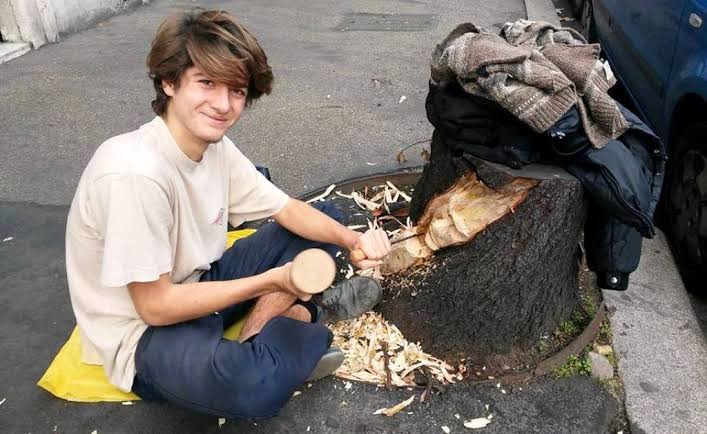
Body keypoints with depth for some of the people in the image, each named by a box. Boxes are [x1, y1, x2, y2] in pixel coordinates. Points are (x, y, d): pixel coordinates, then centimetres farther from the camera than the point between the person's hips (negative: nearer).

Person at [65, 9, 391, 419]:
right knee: (254, 384, -40)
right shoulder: (134, 173, -30)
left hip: (200, 284, 8)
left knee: (329, 216, 6)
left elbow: (290, 210, 0)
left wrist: (353, 240, -20)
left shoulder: (217, 148, -6)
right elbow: (155, 306, -25)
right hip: (146, 331, -8)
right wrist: (271, 281, -23)